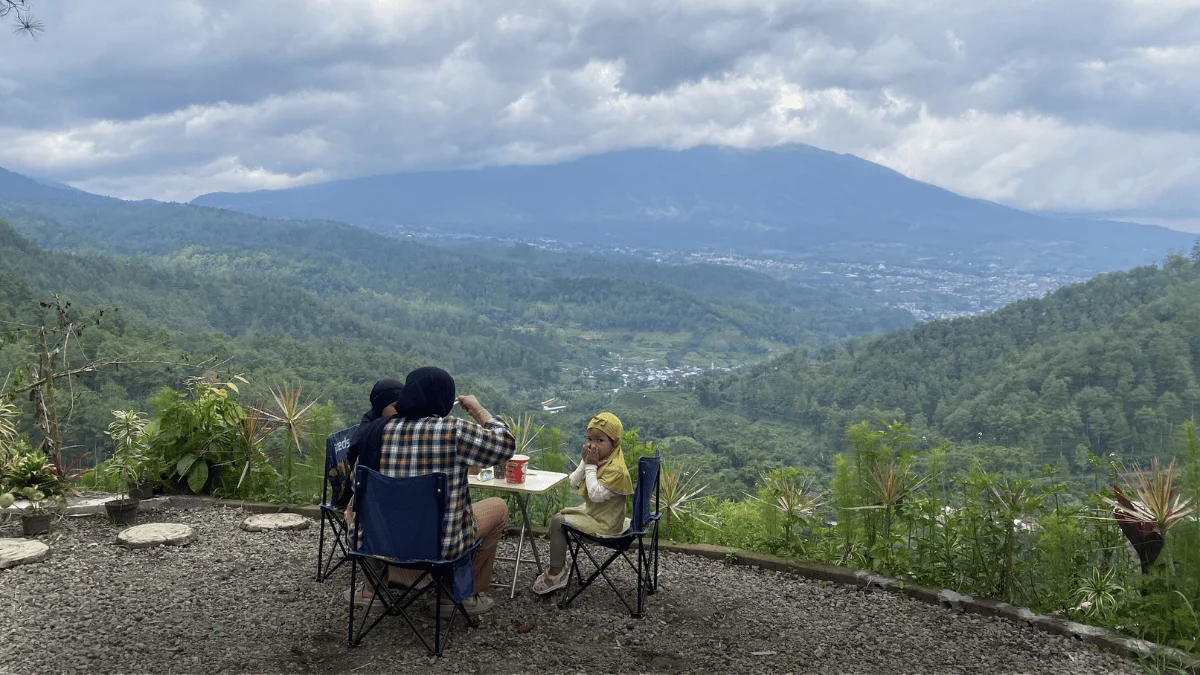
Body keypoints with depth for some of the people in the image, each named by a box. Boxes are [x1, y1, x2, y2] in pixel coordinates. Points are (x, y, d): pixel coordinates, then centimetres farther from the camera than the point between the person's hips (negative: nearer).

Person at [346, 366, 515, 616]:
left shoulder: (376, 430, -5)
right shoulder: (453, 431, -20)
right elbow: (506, 445, -7)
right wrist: (479, 411, 5)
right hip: (441, 547, -5)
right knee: (498, 507, 22)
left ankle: (373, 586, 40)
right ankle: (473, 594, 28)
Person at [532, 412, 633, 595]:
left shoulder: (616, 469, -27)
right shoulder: (598, 458, 1)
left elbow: (596, 495, -33)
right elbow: (573, 483, 3)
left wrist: (591, 466, -25)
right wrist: (585, 463, -14)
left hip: (604, 523, -10)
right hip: (592, 511, 10)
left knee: (558, 522, -14)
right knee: (559, 515, 20)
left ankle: (556, 573, -4)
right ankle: (558, 567, 24)